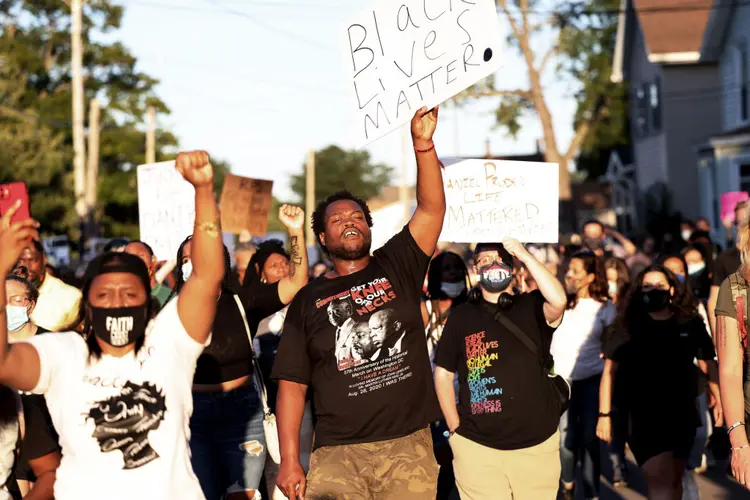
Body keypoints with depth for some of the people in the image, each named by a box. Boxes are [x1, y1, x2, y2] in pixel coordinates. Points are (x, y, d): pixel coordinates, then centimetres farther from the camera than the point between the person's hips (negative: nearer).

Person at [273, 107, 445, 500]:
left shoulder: (396, 267, 11)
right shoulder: (308, 301, 9)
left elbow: (432, 209, -1)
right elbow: (291, 383, 6)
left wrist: (422, 143, -14)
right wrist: (289, 462, -2)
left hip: (410, 447, 1)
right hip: (338, 455, 0)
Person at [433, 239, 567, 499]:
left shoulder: (532, 307, 3)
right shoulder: (461, 316, 5)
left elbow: (559, 301, -20)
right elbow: (443, 373, 7)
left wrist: (524, 254, -16)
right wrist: (455, 428, 2)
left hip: (537, 444, 0)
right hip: (477, 446, 0)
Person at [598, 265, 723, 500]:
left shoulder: (690, 323, 2)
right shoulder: (627, 325, -2)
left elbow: (708, 364, 7)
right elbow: (610, 370, 0)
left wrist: (720, 399, -6)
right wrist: (604, 414, -5)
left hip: (682, 413, 3)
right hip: (643, 416, -3)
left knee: (674, 480, 15)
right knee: (661, 481, -15)